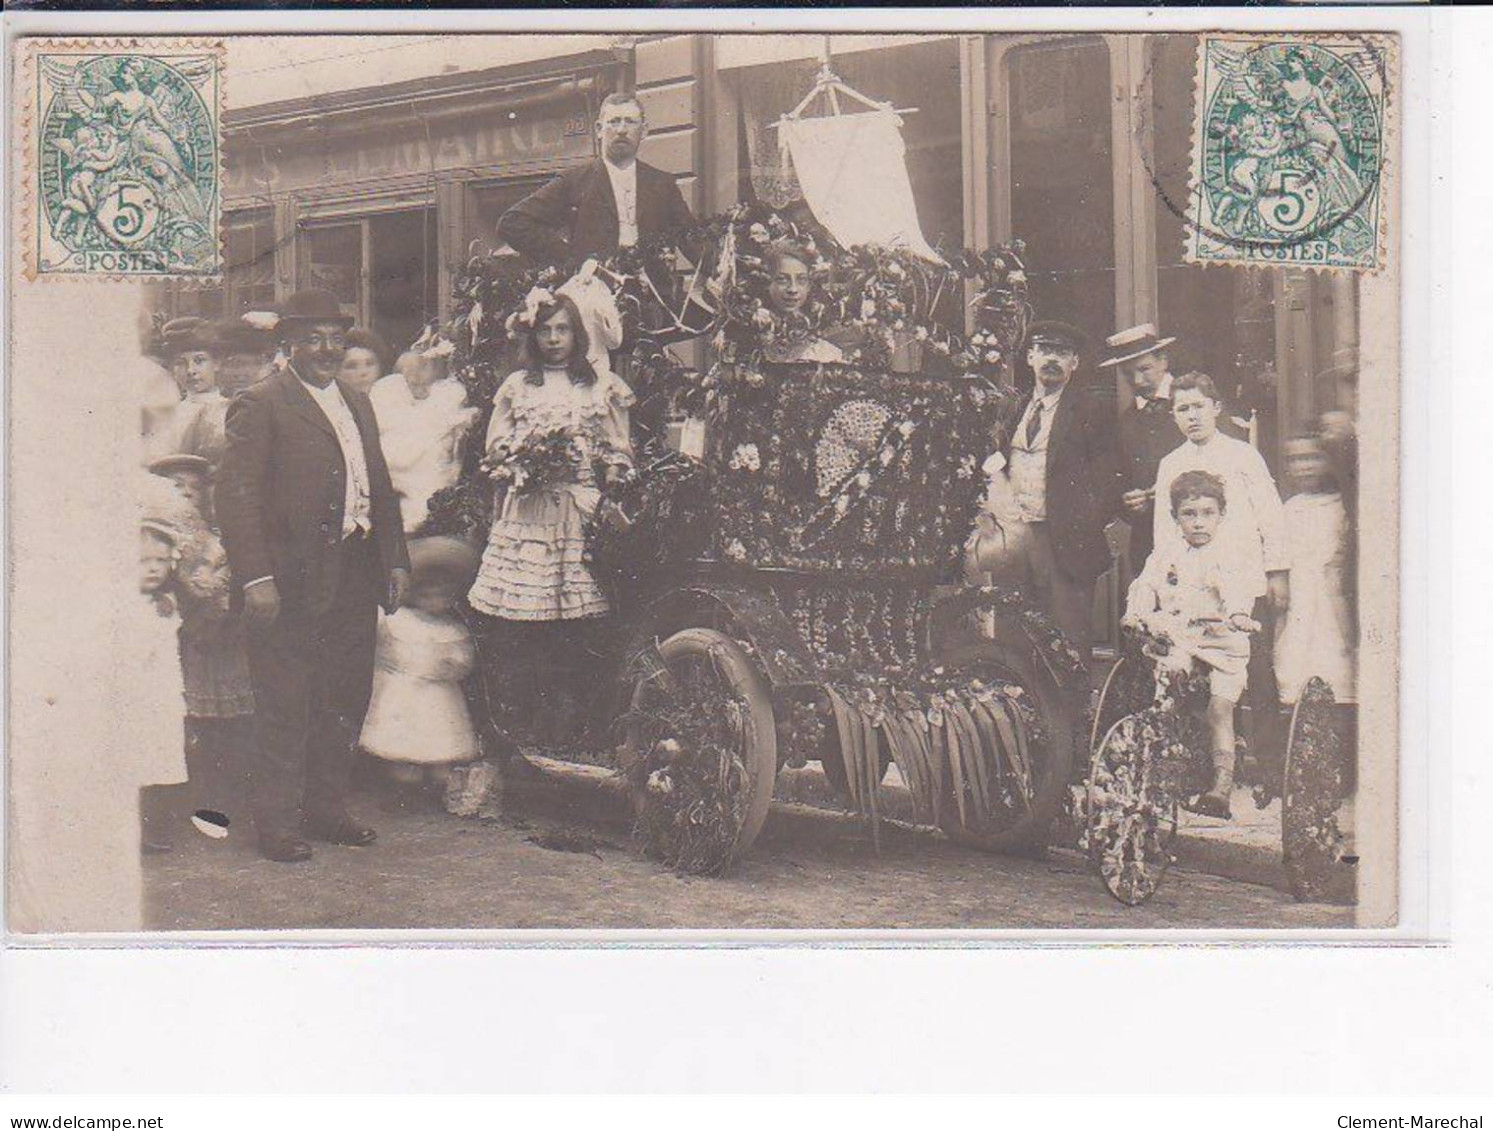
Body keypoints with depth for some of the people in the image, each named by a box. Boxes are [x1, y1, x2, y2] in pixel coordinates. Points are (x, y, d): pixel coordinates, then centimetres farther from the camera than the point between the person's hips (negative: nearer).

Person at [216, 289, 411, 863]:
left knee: (346, 700, 13)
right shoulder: (259, 405, -6)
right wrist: (254, 578, -19)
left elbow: (381, 488, 22)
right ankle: (278, 823, 9)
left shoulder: (358, 404, 18)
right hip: (294, 580, -7)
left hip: (357, 576, 7)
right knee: (285, 708, -1)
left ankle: (326, 810, 26)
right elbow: (236, 496, -12)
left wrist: (396, 559, 13)